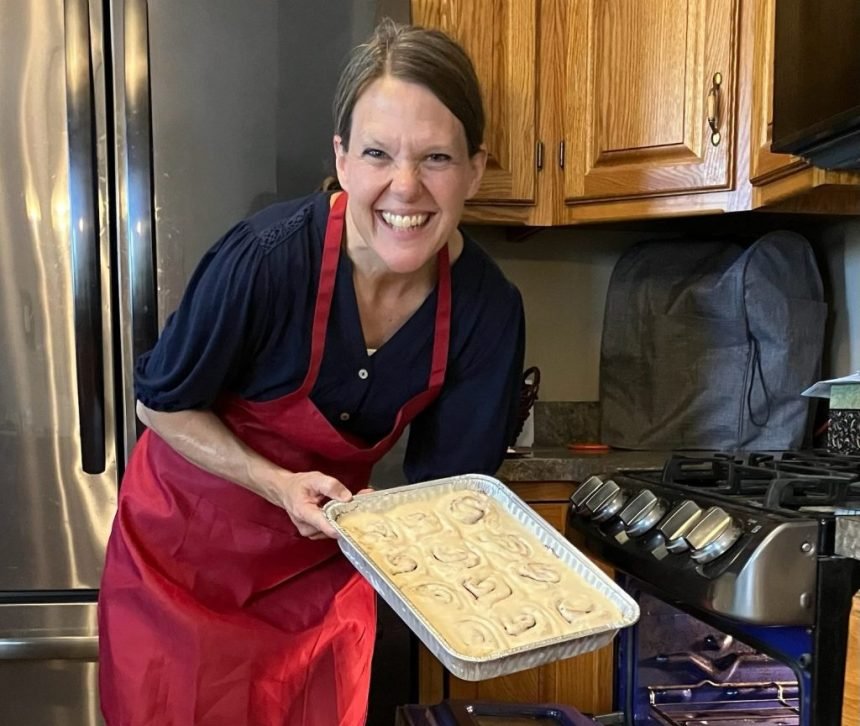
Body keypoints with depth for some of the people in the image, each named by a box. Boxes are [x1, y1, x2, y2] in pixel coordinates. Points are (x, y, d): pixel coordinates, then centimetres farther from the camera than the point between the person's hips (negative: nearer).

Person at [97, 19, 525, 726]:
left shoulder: (488, 307, -19)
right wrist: (277, 485, -26)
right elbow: (163, 404, -15)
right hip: (187, 543, -2)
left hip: (325, 557, 3)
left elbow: (447, 480, -11)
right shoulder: (267, 257, -30)